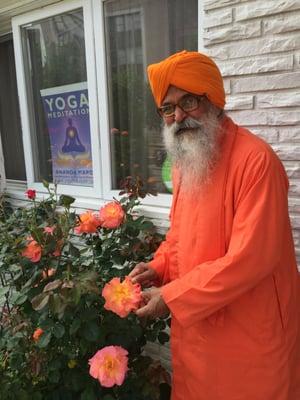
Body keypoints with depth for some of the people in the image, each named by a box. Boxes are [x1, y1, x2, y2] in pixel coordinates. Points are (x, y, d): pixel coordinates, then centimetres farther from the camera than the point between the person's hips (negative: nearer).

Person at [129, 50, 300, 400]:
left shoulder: (256, 160, -23)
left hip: (250, 334, -7)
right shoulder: (183, 161, 3)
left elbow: (250, 258, -27)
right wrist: (161, 266, -4)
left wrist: (172, 297, -22)